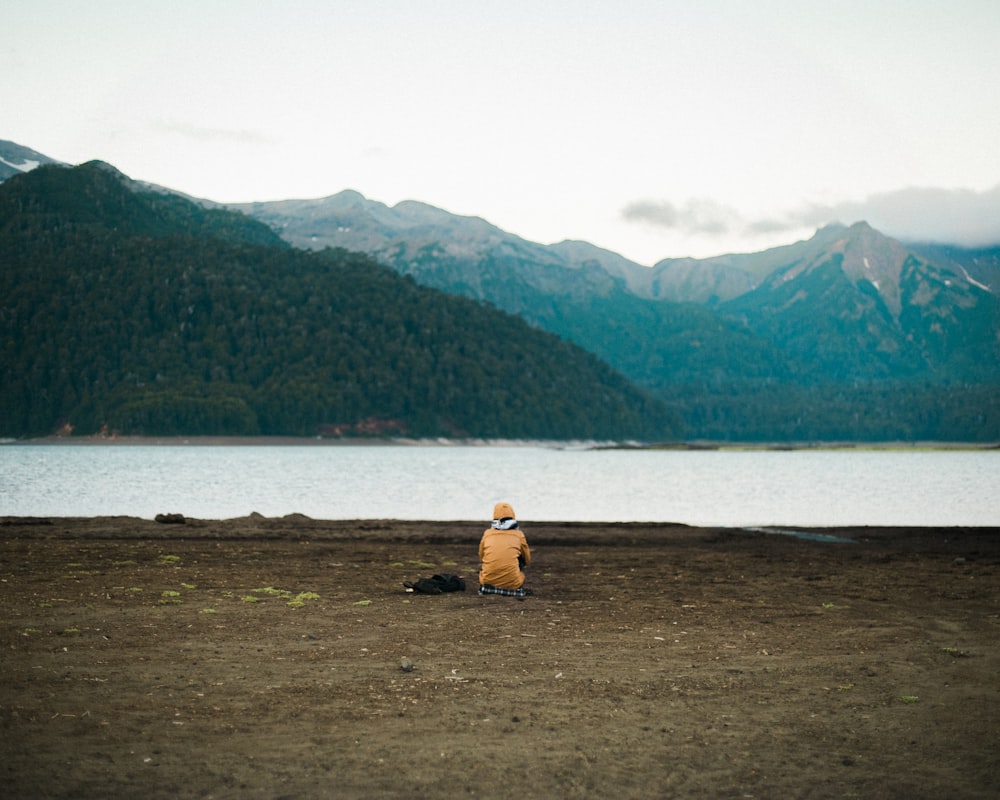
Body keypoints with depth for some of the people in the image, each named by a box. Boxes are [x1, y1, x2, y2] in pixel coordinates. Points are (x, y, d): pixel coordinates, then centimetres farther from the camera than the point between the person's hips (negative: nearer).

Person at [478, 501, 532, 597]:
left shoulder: (487, 533, 8)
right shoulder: (519, 534, 6)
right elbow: (527, 560, 20)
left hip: (488, 581, 1)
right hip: (512, 584, -1)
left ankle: (488, 588, 15)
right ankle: (518, 588, 17)